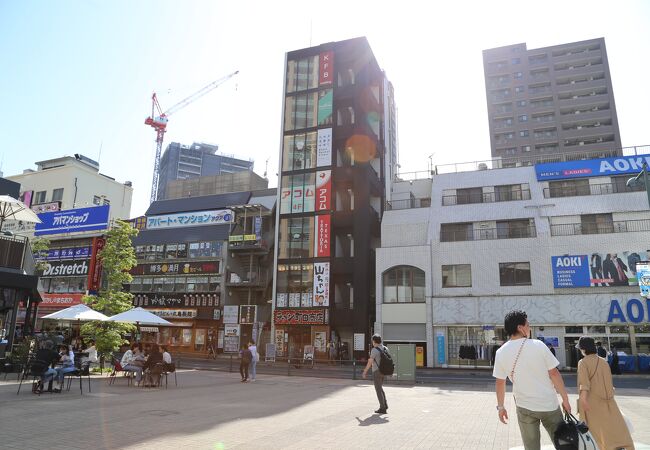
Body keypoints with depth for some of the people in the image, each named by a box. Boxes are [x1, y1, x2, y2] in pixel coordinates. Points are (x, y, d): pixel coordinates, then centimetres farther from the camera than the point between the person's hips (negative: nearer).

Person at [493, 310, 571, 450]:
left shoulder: (501, 352, -5)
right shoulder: (538, 345, -9)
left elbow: (500, 382, 0)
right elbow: (554, 373, -8)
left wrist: (501, 406, 10)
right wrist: (565, 399, 1)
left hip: (525, 408, 1)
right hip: (549, 404, -1)